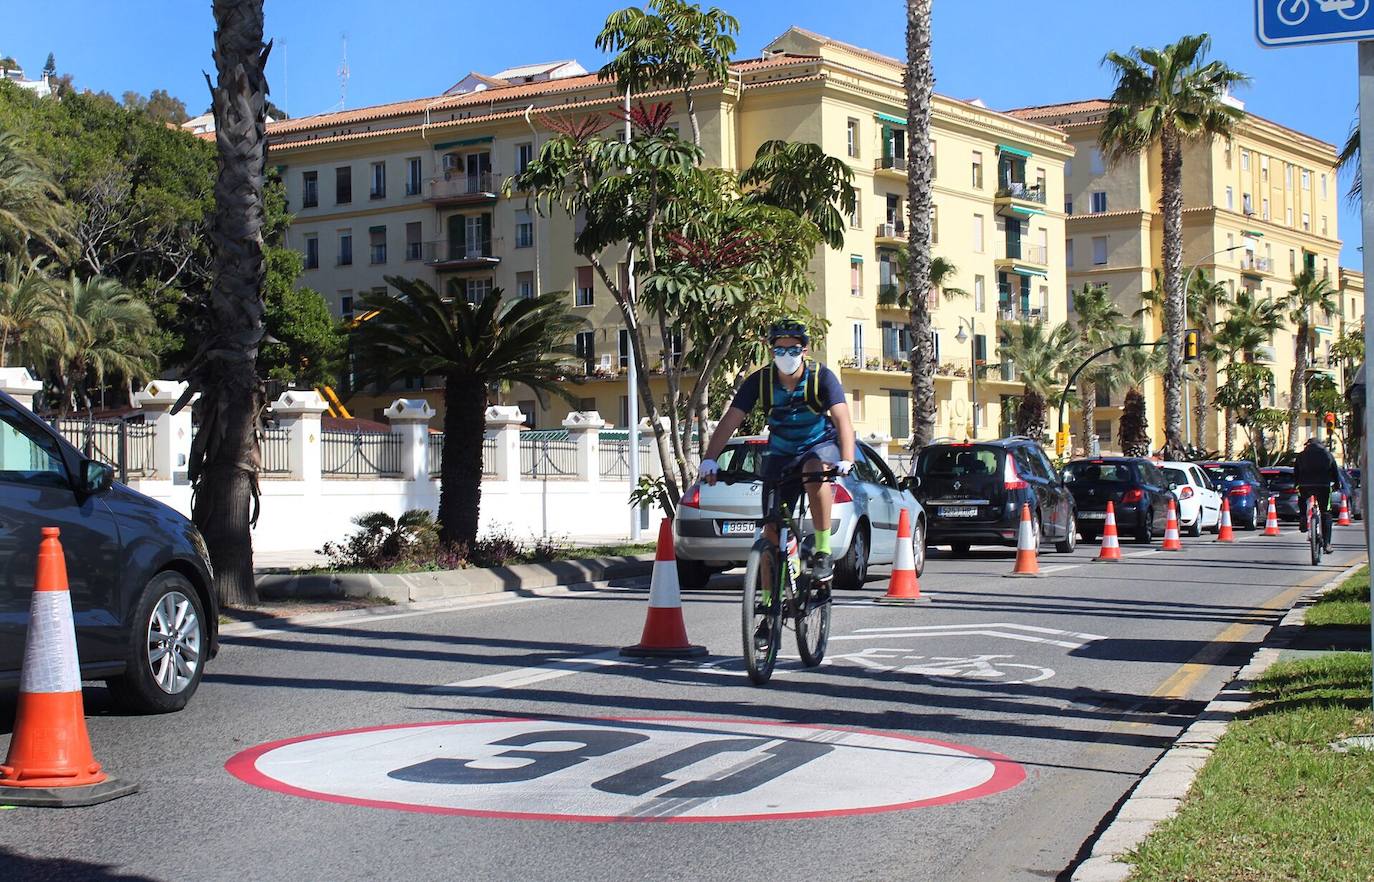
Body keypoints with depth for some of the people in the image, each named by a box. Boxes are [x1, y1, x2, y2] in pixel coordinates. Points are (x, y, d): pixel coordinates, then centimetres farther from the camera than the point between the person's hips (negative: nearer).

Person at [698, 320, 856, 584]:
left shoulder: (821, 377, -20)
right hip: (780, 454, 3)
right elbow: (730, 420, -20)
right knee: (772, 531, -4)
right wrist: (709, 459, -34)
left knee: (815, 471, -38)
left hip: (821, 445, -3)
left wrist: (846, 460, -49)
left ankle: (823, 551, -27)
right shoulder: (760, 381, -14)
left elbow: (842, 419, -32)